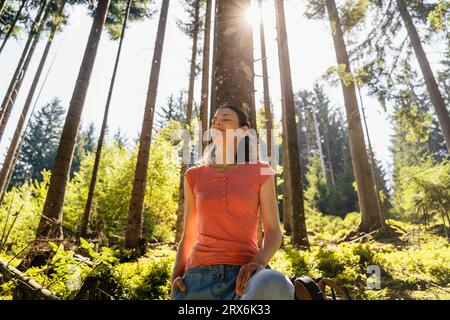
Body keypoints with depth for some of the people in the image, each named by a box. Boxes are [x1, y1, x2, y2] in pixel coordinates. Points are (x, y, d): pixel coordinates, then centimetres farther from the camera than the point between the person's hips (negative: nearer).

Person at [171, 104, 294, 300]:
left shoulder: (260, 172, 6)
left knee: (274, 287, -38)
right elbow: (189, 235, 15)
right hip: (200, 277, 2)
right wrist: (176, 277, -2)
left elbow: (273, 232, 3)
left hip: (243, 275, -1)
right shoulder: (194, 176, 11)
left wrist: (258, 263, -18)